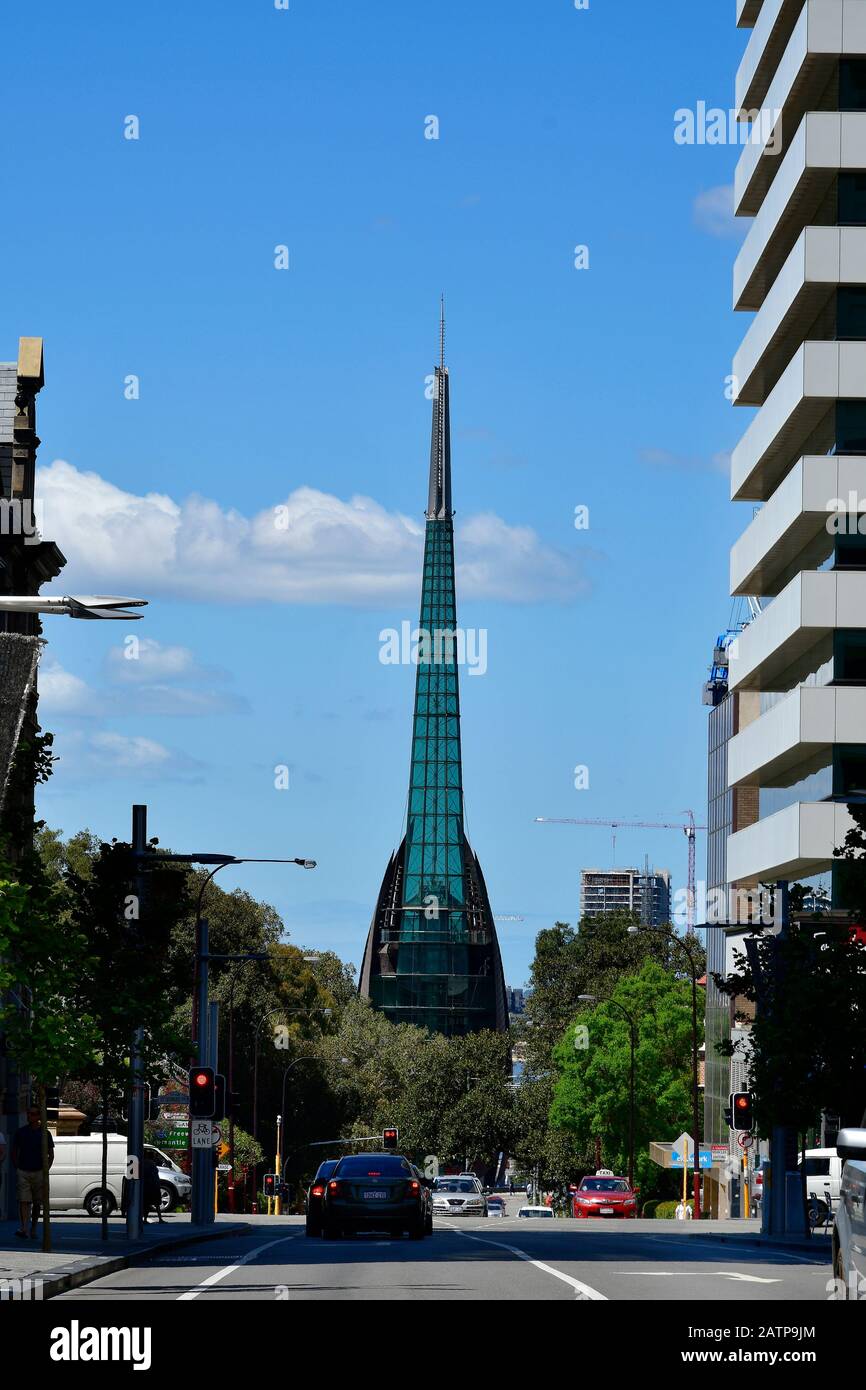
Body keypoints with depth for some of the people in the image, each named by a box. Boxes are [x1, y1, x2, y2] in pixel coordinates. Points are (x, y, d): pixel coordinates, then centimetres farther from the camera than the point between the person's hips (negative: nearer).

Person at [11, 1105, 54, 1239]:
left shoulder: (45, 1133, 3)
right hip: (23, 1173, -1)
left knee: (37, 1203, 7)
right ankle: (23, 1229, -19)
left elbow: (51, 1155, 8)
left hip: (39, 1172, 1)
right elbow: (14, 1152, 12)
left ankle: (33, 1229, 18)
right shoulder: (21, 1132, 4)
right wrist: (18, 1167, 3)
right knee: (24, 1201, -11)